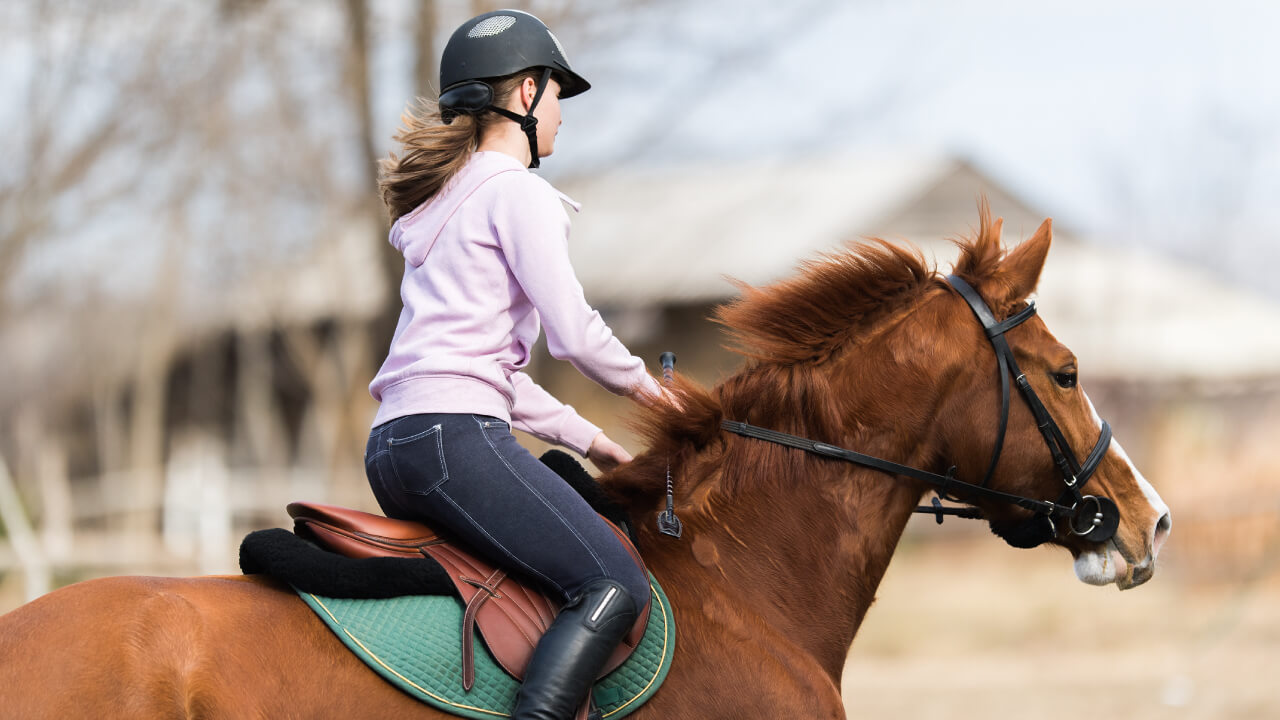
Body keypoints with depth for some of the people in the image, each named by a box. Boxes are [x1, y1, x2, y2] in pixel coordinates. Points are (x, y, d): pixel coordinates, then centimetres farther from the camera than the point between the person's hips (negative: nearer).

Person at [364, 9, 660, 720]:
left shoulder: (444, 201, 27)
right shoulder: (517, 192, -2)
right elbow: (573, 332, -8)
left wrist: (588, 439, 24)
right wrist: (642, 384, 12)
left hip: (391, 446, 10)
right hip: (454, 433, -10)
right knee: (614, 586, -17)